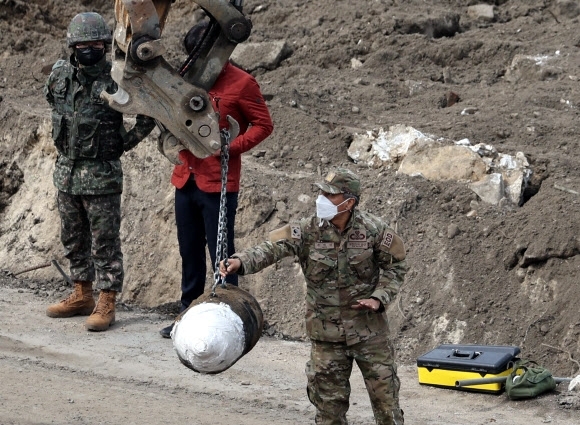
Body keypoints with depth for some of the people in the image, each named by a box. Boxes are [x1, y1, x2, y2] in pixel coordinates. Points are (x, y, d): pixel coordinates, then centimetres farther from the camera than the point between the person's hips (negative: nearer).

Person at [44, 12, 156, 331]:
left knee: (105, 243, 0)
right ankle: (82, 296, 29)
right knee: (74, 240, 16)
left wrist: (125, 143, -8)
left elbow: (150, 114, -8)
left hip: (102, 176, -6)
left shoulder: (117, 80, -15)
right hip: (66, 172, 6)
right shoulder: (59, 75, 1)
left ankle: (106, 304, 5)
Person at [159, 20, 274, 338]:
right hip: (185, 180, 6)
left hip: (218, 184, -6)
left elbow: (263, 125, -5)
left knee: (221, 254, -1)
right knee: (190, 252, 15)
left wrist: (231, 148, -17)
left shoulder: (241, 84, -9)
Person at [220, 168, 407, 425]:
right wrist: (241, 261, -42)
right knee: (328, 397, 8)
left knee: (384, 390, 7)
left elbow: (396, 266, 3)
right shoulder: (307, 230, -10)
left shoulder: (373, 229, -9)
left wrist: (379, 298, -12)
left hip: (369, 327, -1)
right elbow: (272, 248, -23)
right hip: (326, 332, 1)